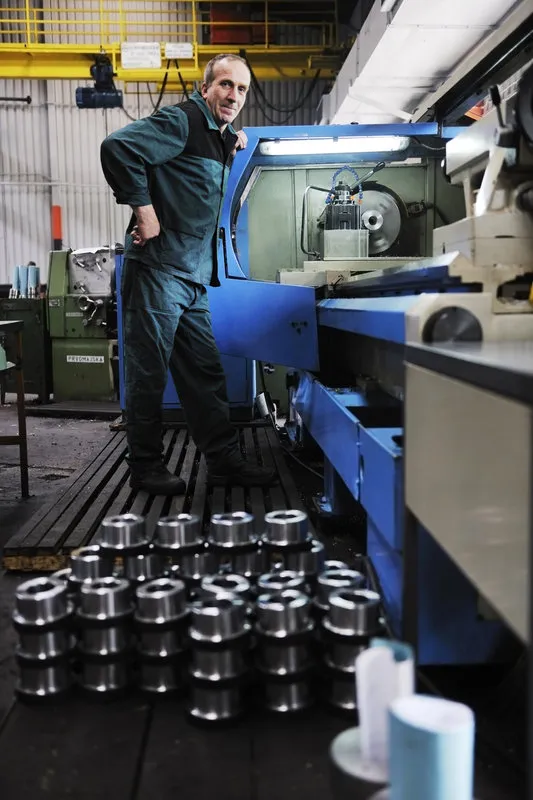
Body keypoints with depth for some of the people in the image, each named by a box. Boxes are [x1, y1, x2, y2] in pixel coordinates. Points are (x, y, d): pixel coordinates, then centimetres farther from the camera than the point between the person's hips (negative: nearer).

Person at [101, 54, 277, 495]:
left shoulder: (220, 138, 20)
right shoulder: (181, 121, -8)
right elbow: (118, 147, -20)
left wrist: (232, 150, 19)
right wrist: (144, 209, -19)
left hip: (194, 277, 9)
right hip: (157, 269, -9)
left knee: (206, 371, 11)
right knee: (149, 373, -1)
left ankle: (225, 459, 18)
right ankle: (146, 467, 9)